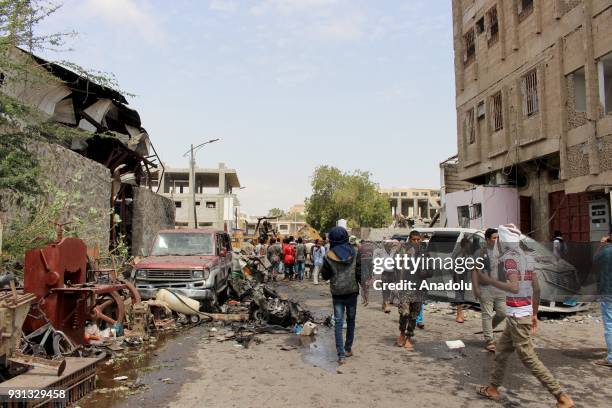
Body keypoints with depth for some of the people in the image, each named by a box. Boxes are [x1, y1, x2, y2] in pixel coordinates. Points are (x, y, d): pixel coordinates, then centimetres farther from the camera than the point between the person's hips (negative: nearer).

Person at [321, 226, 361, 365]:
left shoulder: (329, 256, -10)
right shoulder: (354, 253, -6)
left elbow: (325, 276, -2)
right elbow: (360, 273, -6)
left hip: (337, 293, -2)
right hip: (352, 291, 2)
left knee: (338, 323, 2)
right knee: (351, 320, 17)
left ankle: (341, 354, -4)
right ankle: (348, 348, 28)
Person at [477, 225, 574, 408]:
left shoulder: (509, 258, -15)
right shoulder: (527, 258, 11)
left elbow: (514, 287, -26)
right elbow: (536, 289, 12)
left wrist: (489, 280, -17)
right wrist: (534, 314, 20)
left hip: (517, 315, -9)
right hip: (525, 312, 9)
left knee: (528, 358, -3)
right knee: (501, 351, 18)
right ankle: (493, 388, 29)